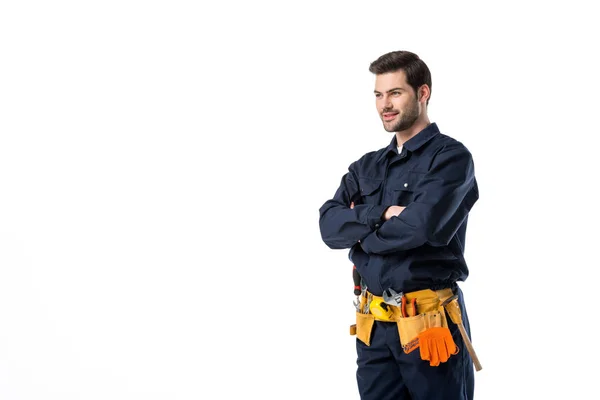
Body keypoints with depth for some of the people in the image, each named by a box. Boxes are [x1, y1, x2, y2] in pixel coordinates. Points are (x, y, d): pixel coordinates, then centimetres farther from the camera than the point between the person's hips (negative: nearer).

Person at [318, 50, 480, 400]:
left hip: (429, 322, -6)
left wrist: (359, 229, -5)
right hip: (373, 324, 6)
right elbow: (329, 225, 1)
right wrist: (381, 214, -16)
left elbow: (420, 225, -22)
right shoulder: (367, 167, 13)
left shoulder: (451, 157, -7)